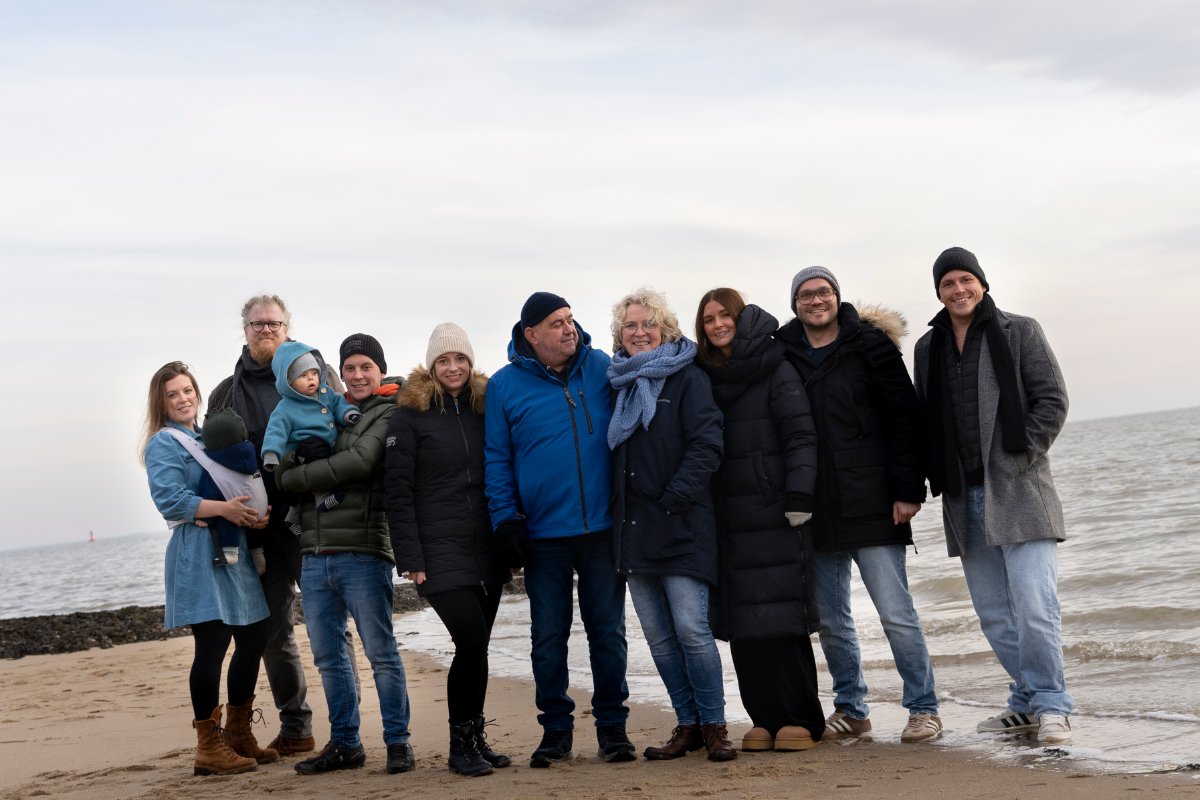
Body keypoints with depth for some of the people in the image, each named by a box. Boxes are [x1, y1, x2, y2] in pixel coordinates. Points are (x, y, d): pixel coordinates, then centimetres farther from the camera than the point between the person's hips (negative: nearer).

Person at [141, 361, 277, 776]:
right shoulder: (164, 443, -2)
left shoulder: (209, 438, 20)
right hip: (199, 555, -8)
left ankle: (238, 734, 22)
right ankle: (209, 746, -3)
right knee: (212, 647, -9)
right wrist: (223, 508, -24)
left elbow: (237, 486, 24)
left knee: (253, 639, 9)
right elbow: (170, 500, -15)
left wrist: (253, 509, 2)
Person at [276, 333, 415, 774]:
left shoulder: (388, 414, 1)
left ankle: (398, 742, 8)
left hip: (362, 552, -6)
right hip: (314, 555, 6)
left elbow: (359, 461, -16)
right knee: (328, 656, 10)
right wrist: (294, 454, -13)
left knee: (381, 652, -2)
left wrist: (292, 477, -9)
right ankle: (344, 744, 21)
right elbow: (279, 470, 11)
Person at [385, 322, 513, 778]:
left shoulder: (485, 408, 11)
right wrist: (410, 559, -13)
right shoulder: (410, 414, -3)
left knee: (476, 646, 7)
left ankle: (476, 738, 20)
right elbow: (397, 490, -6)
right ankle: (460, 743, 1)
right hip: (440, 552, -5)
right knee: (472, 640, -14)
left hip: (486, 549, 5)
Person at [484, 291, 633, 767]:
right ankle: (556, 728, 18)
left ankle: (612, 724, 18)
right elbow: (497, 459, 2)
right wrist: (506, 518, -6)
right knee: (548, 636, 7)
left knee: (608, 630, 7)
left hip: (602, 527, 1)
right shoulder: (504, 386, 0)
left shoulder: (602, 369, 3)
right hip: (542, 534, 0)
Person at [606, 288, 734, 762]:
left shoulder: (687, 378, -1)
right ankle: (687, 724, 16)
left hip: (681, 527, -6)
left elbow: (707, 445, -9)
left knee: (690, 628, -11)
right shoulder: (619, 384, 15)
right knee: (658, 635, 7)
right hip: (633, 529, 6)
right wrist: (616, 506, 9)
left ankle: (714, 725, 0)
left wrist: (673, 499, -14)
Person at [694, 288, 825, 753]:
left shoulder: (774, 370, -1)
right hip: (727, 518, 5)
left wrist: (798, 495, -17)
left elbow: (800, 435, -7)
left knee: (780, 617, -5)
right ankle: (765, 719, 11)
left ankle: (800, 718, 3)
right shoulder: (704, 377, 13)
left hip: (773, 513, -5)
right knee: (740, 623, 4)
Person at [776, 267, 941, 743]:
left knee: (896, 614, -4)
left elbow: (905, 419, -3)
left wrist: (908, 490, -9)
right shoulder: (784, 355, 7)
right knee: (830, 620, 10)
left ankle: (923, 709, 7)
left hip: (870, 507, -4)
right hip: (816, 514, 4)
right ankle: (851, 710, 22)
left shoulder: (869, 345, -1)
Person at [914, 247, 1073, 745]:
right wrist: (937, 477, 6)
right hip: (964, 498, 5)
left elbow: (1052, 401, -2)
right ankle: (1028, 703, 19)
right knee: (993, 614, 8)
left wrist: (1022, 457, -12)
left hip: (1018, 491, -5)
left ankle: (1051, 707, -2)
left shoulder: (1019, 332, 2)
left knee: (1035, 607, -11)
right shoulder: (929, 347, 14)